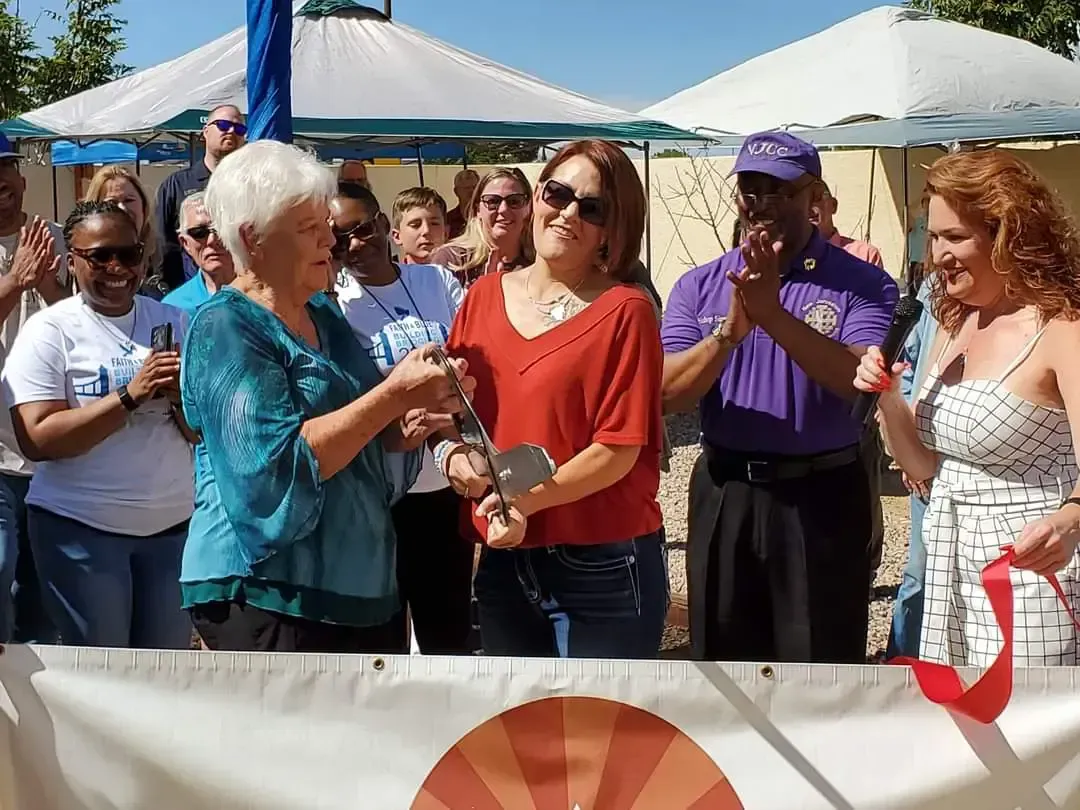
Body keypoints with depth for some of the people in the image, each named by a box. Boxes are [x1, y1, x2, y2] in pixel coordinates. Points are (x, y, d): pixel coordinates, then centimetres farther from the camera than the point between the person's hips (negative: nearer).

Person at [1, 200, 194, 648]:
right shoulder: (49, 330, -7)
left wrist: (182, 395, -16)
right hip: (80, 527, -4)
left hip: (174, 524, 4)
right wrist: (130, 396, -24)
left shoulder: (173, 322, 5)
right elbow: (37, 440, -17)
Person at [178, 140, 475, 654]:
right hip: (263, 597, -7)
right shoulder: (225, 327, -12)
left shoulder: (325, 316, 11)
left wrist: (412, 423, -6)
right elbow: (278, 467, -23)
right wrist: (395, 395, -24)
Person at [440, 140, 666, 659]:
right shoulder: (484, 295, 6)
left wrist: (530, 499, -23)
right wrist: (454, 454, -9)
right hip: (503, 558, 5)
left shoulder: (625, 311, -9)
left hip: (603, 565, -5)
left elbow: (620, 446, -13)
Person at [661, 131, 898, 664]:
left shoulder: (862, 285, -4)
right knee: (721, 661, 15)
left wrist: (774, 314, -27)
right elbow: (670, 395, -5)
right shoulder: (698, 287, 5)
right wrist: (731, 327, -21)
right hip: (723, 495, 3)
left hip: (822, 497, -3)